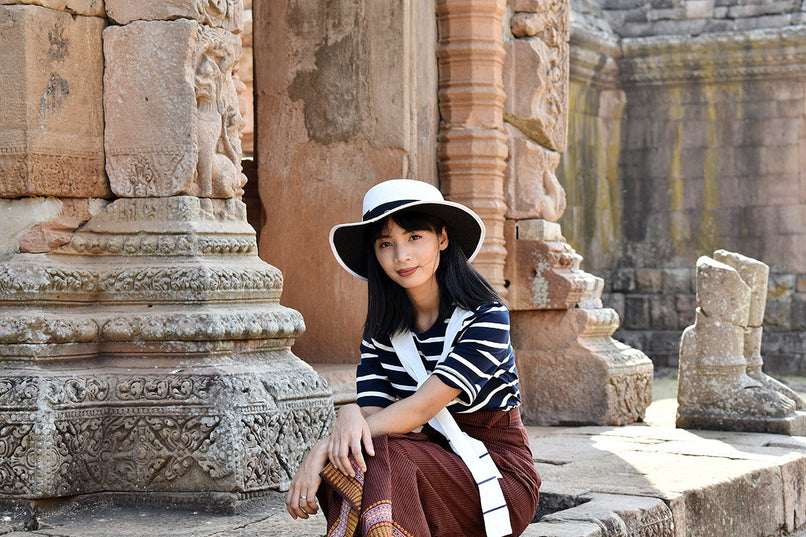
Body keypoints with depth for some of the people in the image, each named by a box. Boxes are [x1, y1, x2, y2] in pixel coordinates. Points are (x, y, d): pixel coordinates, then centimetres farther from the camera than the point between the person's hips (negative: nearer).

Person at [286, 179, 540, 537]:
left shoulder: (486, 317, -11)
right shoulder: (381, 331, 7)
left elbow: (421, 408, -20)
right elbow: (373, 413, -4)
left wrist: (321, 449, -25)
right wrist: (352, 415, -31)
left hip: (499, 475, -4)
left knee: (381, 457, -31)